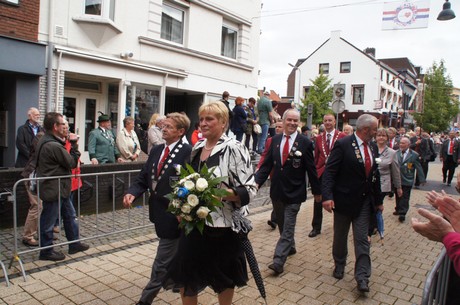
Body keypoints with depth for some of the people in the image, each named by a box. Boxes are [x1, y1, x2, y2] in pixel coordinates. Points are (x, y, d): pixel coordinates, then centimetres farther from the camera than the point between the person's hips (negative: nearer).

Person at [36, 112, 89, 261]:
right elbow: (72, 163, -16)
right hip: (54, 190, -10)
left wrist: (70, 143, 1)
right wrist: (74, 144, -8)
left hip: (60, 189, 11)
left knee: (70, 215, 18)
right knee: (49, 221, 5)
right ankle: (46, 251, 20)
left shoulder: (46, 141, 9)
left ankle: (74, 244, 29)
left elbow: (66, 160, 12)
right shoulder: (53, 146, -24)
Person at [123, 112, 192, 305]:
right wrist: (132, 193, -11)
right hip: (159, 211, 8)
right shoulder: (156, 151, 9)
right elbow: (143, 178, 7)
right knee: (175, 257, 25)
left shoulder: (187, 152, -15)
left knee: (162, 262, 3)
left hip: (174, 215, -8)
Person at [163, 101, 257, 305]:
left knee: (224, 279, 15)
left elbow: (249, 190, -16)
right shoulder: (197, 148, 7)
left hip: (223, 226, -6)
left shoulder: (234, 149, -14)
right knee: (186, 276, 13)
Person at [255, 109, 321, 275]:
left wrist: (316, 191, 5)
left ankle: (278, 261, -1)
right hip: (277, 191, 5)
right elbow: (267, 164, 3)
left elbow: (311, 169, -2)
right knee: (282, 225, 19)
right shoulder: (275, 140, 3)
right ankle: (290, 247, 41)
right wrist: (257, 181, -10)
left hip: (294, 193, -4)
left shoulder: (305, 142, -7)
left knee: (288, 228, -4)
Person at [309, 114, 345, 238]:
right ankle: (316, 227, 16)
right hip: (321, 172, 3)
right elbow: (316, 156, 9)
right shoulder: (319, 138, 7)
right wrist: (314, 170, 6)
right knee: (318, 201, 5)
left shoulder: (342, 136, -4)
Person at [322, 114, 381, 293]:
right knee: (340, 237, 14)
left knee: (362, 239, 3)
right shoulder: (343, 145, -15)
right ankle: (339, 265, 37)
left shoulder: (373, 147, 5)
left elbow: (375, 174, 13)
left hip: (365, 201, 4)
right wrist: (327, 196, -28)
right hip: (344, 200, -4)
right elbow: (329, 172, -18)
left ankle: (362, 277, 10)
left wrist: (378, 200, 15)